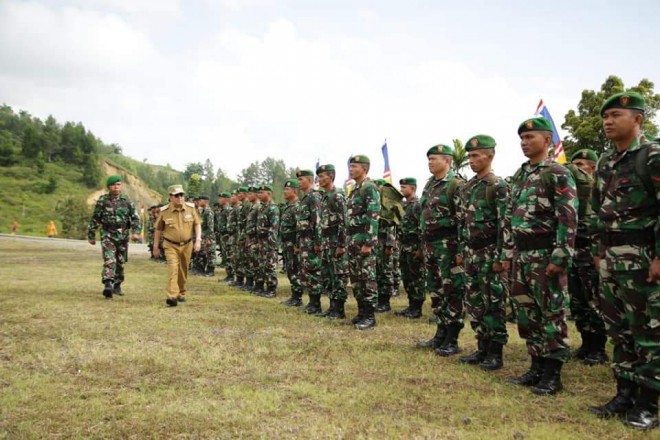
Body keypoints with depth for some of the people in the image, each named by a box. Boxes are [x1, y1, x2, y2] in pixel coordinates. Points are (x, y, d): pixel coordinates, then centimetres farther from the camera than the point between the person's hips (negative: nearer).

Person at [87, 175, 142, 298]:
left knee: (121, 263, 12)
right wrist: (91, 236, 8)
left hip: (123, 236, 3)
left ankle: (117, 286, 28)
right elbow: (95, 219, 5)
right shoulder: (102, 200, -1)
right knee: (109, 261, -19)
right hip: (108, 236, -3)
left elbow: (135, 218, 4)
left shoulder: (127, 201, 4)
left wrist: (136, 232, -11)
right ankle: (108, 286, -26)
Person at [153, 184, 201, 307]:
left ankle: (181, 293, 33)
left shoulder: (191, 208, -4)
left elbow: (197, 224, 3)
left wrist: (198, 240, -8)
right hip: (171, 245, -3)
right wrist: (155, 247, 6)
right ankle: (172, 296, -22)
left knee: (183, 271, 14)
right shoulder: (164, 211, -8)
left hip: (187, 245, 3)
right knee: (173, 268, -18)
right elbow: (158, 229, 2)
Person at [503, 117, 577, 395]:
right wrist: (508, 254, 14)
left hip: (545, 255, -8)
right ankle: (537, 366, 23)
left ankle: (552, 374, 9)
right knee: (527, 314, 11)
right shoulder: (518, 176, 15)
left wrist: (560, 257, -19)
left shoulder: (558, 174, -8)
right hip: (522, 255, 8)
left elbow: (568, 219, -14)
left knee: (551, 314, 0)